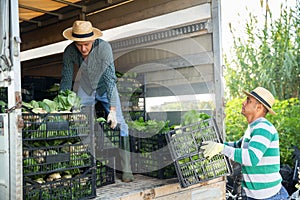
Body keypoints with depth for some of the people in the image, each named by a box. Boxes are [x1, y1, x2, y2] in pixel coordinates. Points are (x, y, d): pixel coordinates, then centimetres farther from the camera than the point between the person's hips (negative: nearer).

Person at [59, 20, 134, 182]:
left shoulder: (104, 47, -31)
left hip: (105, 88, -2)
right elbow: (66, 81, -12)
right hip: (84, 88, 2)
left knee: (118, 124, -12)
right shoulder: (69, 52, -21)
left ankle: (126, 170, -6)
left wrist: (112, 110, -37)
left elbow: (110, 79, -32)